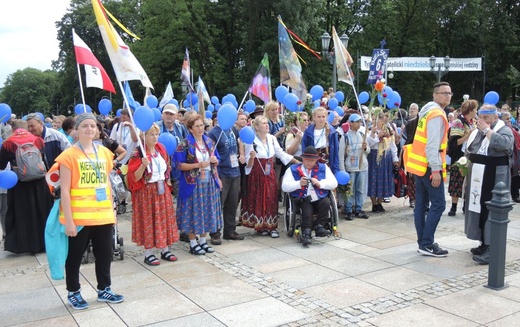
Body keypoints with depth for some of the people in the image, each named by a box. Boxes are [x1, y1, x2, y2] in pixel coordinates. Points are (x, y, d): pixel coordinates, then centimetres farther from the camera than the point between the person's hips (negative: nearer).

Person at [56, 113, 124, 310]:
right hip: (79, 216, -5)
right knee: (75, 256, 10)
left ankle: (104, 289, 30)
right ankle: (73, 292, 27)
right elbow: (64, 190, -12)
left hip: (103, 215, 5)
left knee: (105, 254, 14)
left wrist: (111, 210, 13)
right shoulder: (69, 155, -10)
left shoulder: (105, 153, 7)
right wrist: (68, 220, -15)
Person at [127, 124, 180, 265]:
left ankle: (165, 250, 21)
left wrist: (168, 184, 13)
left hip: (163, 190, 6)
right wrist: (143, 165, -32)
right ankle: (148, 253, 10)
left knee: (164, 218, 10)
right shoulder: (138, 153, -14)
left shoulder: (161, 149, 5)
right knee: (148, 221, 0)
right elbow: (135, 178, -17)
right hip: (147, 192, -6)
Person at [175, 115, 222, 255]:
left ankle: (203, 241, 24)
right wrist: (198, 165, -21)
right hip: (193, 184, -6)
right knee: (194, 213, 0)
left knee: (207, 212, 10)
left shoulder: (209, 142, 9)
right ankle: (193, 244, 12)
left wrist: (215, 160, -7)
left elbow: (216, 161, 17)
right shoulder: (185, 144, -9)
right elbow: (179, 165, -13)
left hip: (209, 183, 6)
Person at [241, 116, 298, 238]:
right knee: (258, 199, 1)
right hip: (257, 174, -5)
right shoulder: (252, 141, -12)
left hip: (270, 174, 5)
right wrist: (252, 157, -33)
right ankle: (260, 226, 14)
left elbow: (281, 154, 12)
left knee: (271, 199, 4)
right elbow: (248, 163, -10)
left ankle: (272, 227, 10)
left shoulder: (272, 138, 4)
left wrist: (298, 161, 8)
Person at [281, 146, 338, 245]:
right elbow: (285, 187, 0)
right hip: (303, 199, -2)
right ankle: (306, 232, -30)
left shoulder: (323, 168, 17)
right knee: (307, 209, -31)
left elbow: (334, 183, 8)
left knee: (326, 202, -28)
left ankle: (319, 226, -20)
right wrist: (299, 184, -16)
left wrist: (320, 183, -8)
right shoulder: (293, 169, 11)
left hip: (320, 198, 2)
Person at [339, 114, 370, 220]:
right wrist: (342, 170, -12)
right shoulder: (345, 136, -6)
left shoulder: (362, 135, 9)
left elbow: (368, 151, 16)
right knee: (350, 190, 1)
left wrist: (365, 148, -7)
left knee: (360, 190, 10)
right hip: (350, 168, -5)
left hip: (363, 167, 5)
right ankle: (348, 211, 9)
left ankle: (358, 209, 20)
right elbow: (341, 154, -7)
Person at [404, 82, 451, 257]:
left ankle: (423, 243, 15)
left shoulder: (428, 111, 16)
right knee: (438, 204, -5)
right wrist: (436, 170, -22)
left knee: (421, 204, 9)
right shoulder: (437, 114, -14)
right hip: (429, 166, -10)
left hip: (420, 164, 10)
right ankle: (427, 244, -4)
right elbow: (432, 144, -21)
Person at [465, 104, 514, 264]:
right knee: (478, 209, 10)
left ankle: (492, 248, -6)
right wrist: (466, 163, 5)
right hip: (477, 178, 7)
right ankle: (484, 243, 22)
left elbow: (503, 144, -27)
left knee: (492, 211, -8)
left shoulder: (505, 130, -5)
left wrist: (487, 130, -18)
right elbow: (469, 152, 23)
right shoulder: (477, 131, 14)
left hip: (494, 179, -7)